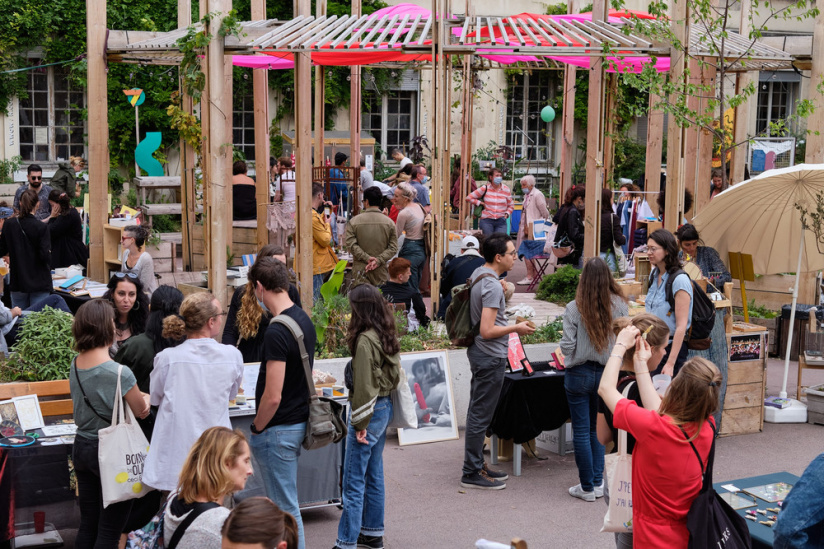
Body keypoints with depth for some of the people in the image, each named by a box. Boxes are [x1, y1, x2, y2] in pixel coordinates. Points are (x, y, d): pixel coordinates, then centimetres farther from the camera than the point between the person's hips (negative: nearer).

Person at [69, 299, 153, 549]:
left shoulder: (76, 365, -1)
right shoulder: (119, 373, -23)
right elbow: (142, 411, -9)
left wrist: (136, 397, 5)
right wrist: (145, 398, 12)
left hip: (81, 447, 7)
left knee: (87, 524, 17)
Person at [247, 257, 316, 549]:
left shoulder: (277, 331, -23)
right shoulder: (305, 320, 6)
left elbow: (273, 396, -25)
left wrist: (257, 427, -8)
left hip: (278, 430, -9)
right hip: (300, 422, 9)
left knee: (285, 508, 2)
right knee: (285, 500, 22)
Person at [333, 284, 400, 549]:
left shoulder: (365, 340, -20)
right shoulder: (387, 336, 7)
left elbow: (364, 385, -20)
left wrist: (360, 423, -15)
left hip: (371, 410, -9)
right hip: (385, 406, 9)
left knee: (353, 481, -4)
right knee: (374, 475, 18)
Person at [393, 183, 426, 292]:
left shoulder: (404, 213, -16)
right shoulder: (419, 206, 8)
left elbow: (396, 234, -7)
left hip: (410, 251, -9)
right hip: (422, 250, 9)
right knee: (416, 288, 16)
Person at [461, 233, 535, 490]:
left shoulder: (478, 273, 7)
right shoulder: (492, 287, -23)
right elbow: (487, 331, -26)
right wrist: (516, 328, -15)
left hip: (479, 353, 10)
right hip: (490, 357, -10)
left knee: (478, 412, 17)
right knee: (481, 416, -2)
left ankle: (476, 465, 27)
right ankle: (472, 473, 5)